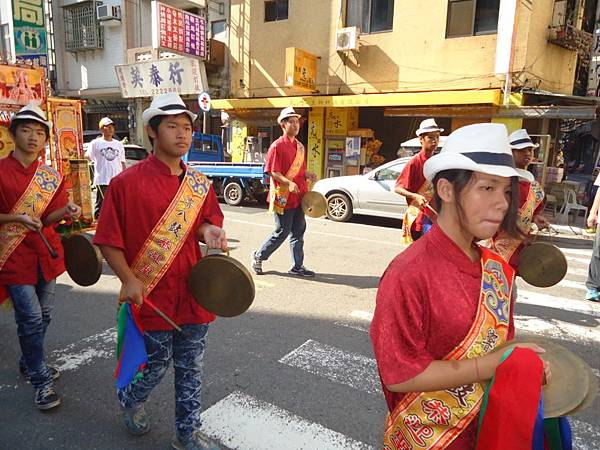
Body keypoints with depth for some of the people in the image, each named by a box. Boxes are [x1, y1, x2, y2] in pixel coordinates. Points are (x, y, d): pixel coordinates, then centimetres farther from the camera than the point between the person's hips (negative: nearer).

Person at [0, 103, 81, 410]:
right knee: (31, 319, -6)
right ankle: (40, 380, 10)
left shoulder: (51, 177, 4)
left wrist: (66, 211, -20)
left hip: (46, 254, 5)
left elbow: (47, 218, -1)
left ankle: (29, 362, 38)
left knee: (44, 315, 15)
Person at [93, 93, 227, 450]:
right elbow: (108, 240, -7)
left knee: (191, 367, 15)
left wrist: (209, 231, -9)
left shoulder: (200, 184, 4)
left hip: (193, 292, 4)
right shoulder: (127, 182, -10)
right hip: (152, 296, -4)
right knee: (156, 365, 13)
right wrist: (128, 279, -15)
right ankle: (130, 399, 48)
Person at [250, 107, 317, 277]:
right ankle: (258, 256, 20)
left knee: (298, 231, 9)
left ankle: (297, 266, 18)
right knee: (282, 232, 0)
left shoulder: (300, 146, 14)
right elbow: (273, 172, -15)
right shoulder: (277, 146, -10)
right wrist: (288, 183, -28)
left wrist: (308, 175, 1)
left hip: (298, 196, 8)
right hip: (283, 197, -7)